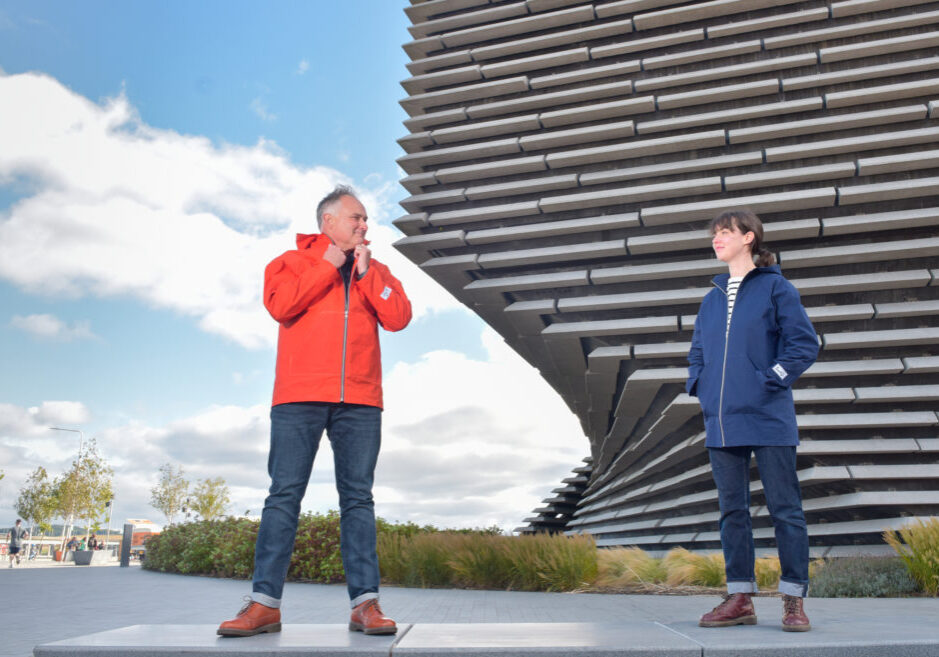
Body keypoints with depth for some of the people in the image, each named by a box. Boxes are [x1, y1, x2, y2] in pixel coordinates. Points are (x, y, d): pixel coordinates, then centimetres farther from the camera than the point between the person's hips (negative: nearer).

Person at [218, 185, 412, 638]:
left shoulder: (375, 271, 20)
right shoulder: (293, 261, 14)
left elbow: (398, 318, 4)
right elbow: (280, 304, -7)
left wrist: (366, 272, 0)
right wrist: (328, 266, -1)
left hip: (360, 401, 2)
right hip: (299, 397, -2)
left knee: (358, 498, 0)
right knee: (284, 495, -4)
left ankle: (365, 603, 0)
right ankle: (265, 602, 0)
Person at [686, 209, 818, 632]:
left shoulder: (775, 287, 1)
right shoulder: (712, 299, 16)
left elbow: (805, 343, -4)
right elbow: (697, 352, 23)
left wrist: (771, 379, -11)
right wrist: (699, 385, 7)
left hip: (768, 420, -5)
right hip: (721, 423, 6)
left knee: (785, 509, 0)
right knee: (732, 512, 9)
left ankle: (794, 601, 10)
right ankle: (740, 598, 18)